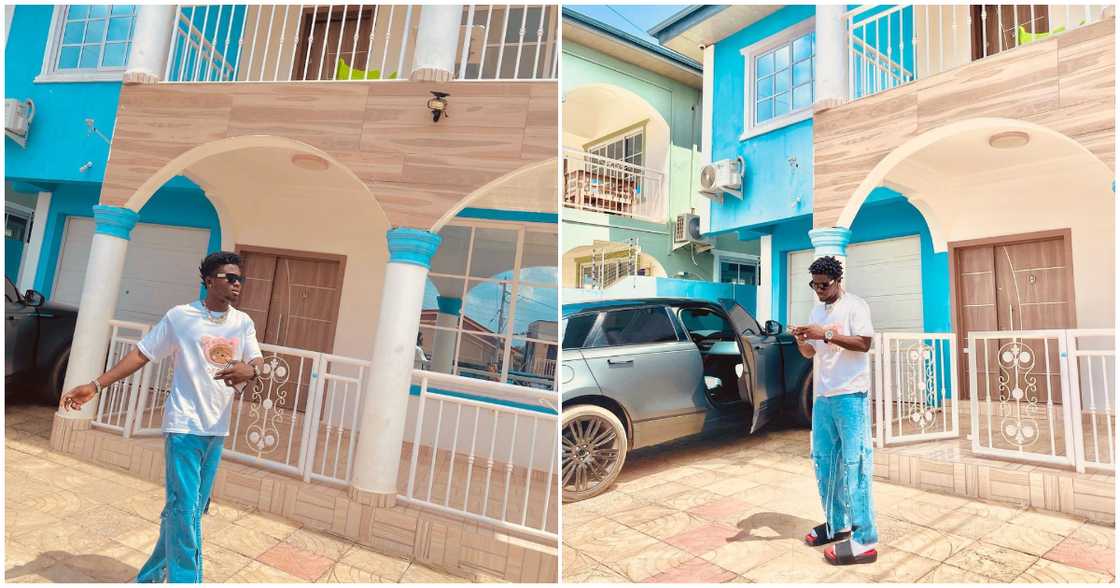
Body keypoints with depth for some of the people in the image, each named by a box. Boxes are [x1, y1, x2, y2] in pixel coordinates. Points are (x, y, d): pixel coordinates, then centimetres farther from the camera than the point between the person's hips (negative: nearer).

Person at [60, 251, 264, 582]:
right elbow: (141, 354, 1)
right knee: (184, 509, -6)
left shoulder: (243, 323, 4)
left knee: (191, 511, 16)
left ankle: (151, 577, 36)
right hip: (184, 426, -4)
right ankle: (185, 579, 7)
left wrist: (249, 371, -28)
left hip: (216, 430, 5)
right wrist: (95, 385, -3)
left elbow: (258, 362, -5)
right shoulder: (180, 317, -6)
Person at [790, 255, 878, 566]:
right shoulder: (817, 310, 16)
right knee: (823, 461, 11)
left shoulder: (855, 306, -4)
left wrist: (826, 335, -21)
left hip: (850, 395, -7)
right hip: (822, 395, 7)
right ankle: (837, 524, 26)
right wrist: (801, 340, -4)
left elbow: (863, 344, -14)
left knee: (853, 464, -4)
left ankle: (864, 540, 4)